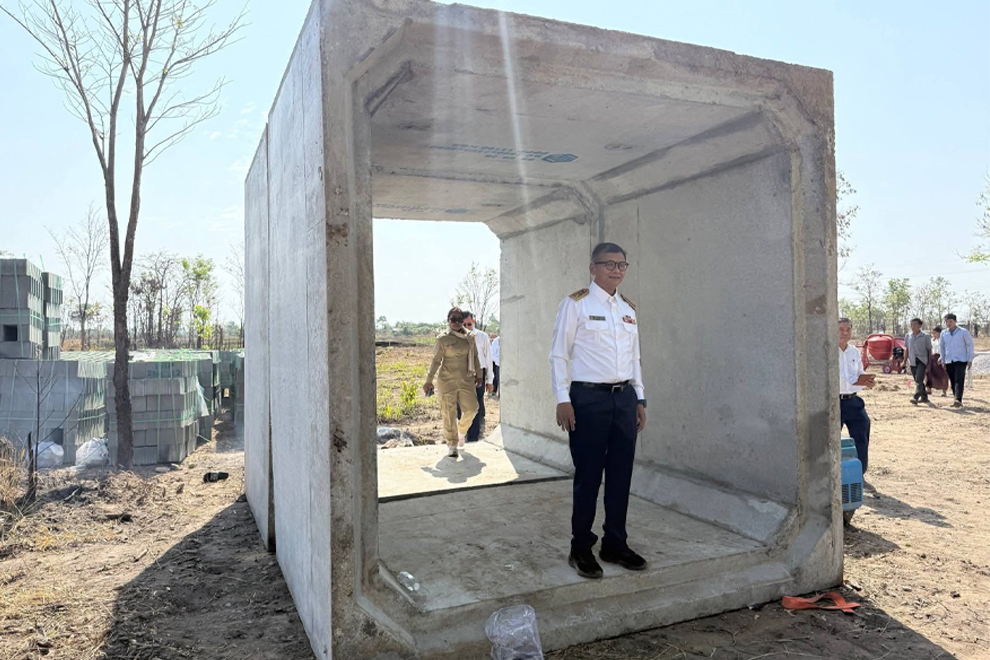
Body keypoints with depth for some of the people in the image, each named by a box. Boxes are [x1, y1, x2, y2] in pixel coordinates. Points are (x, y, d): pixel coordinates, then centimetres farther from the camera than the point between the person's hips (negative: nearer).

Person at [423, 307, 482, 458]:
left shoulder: (469, 338, 9)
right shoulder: (442, 339, -4)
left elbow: (475, 357, 18)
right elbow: (436, 361, -4)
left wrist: (478, 375, 17)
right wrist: (429, 381, -7)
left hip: (466, 380, 4)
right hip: (447, 380, -4)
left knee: (471, 408, -2)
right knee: (449, 413, -2)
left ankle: (461, 431, 29)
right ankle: (452, 445, 8)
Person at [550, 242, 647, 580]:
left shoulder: (628, 309, 15)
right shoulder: (575, 304, -4)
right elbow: (559, 354, -7)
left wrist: (639, 399, 15)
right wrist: (563, 400, -13)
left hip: (625, 398, 6)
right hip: (588, 399, -6)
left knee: (621, 474, 11)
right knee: (588, 475, 1)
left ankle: (615, 544, 26)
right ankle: (581, 548, 17)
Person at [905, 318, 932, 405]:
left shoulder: (925, 337, -3)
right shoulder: (908, 336, 9)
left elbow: (929, 350, 1)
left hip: (922, 360, -5)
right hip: (912, 361, 5)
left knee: (919, 380, -17)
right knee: (917, 381, 12)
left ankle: (915, 397, -25)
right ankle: (924, 397, 26)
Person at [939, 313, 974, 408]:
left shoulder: (963, 332, 0)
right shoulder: (944, 334, 9)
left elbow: (970, 345, 2)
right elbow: (941, 347, 19)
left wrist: (970, 360, -3)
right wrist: (943, 361, 16)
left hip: (961, 360, -4)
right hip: (949, 361, 4)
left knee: (959, 380, -15)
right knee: (953, 382, 5)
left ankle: (958, 400, -23)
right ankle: (957, 401, 11)